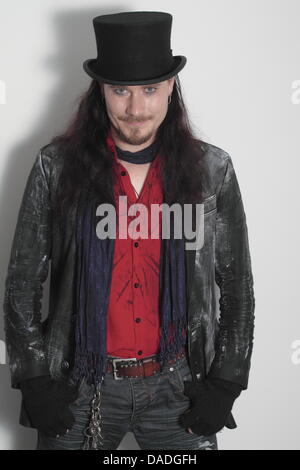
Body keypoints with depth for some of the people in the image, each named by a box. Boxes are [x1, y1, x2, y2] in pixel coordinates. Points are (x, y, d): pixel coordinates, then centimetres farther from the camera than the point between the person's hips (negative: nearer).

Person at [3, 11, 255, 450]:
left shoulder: (211, 170, -3)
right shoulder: (57, 167, -5)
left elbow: (236, 285, 3)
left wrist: (225, 383, -1)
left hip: (178, 385, 1)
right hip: (81, 386, 0)